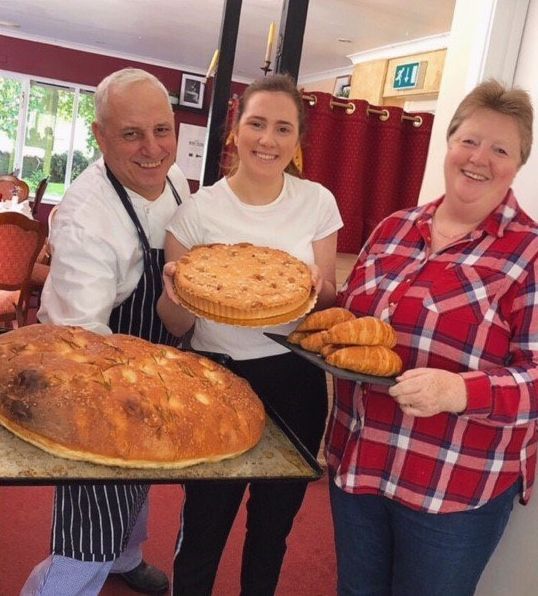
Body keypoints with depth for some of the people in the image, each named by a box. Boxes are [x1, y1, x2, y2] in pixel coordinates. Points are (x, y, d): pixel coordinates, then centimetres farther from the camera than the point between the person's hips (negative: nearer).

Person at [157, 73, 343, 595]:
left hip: (296, 382, 2)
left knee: (274, 524, 21)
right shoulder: (198, 210, -7)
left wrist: (317, 289, -20)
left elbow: (329, 301, 3)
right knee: (203, 527, 12)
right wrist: (177, 292, -26)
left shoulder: (317, 202, -3)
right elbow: (176, 325, -4)